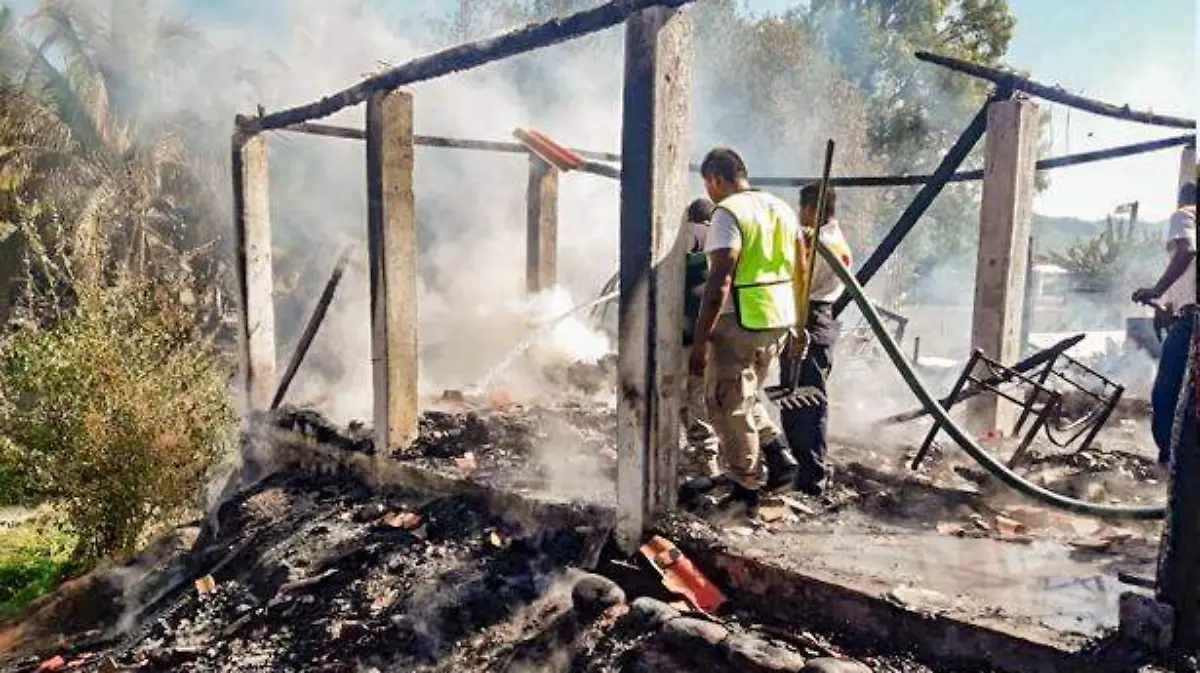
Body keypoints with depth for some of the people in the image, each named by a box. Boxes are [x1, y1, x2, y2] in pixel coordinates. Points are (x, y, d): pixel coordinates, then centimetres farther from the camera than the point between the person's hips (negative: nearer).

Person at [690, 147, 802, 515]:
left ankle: (746, 490, 14)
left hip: (740, 323, -8)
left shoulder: (728, 213, -12)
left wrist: (700, 340, -19)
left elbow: (720, 281, -21)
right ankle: (779, 457, 15)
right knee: (745, 398, 24)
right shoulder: (782, 208, 13)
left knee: (728, 405, 6)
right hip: (779, 320, 8)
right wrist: (798, 325, 22)